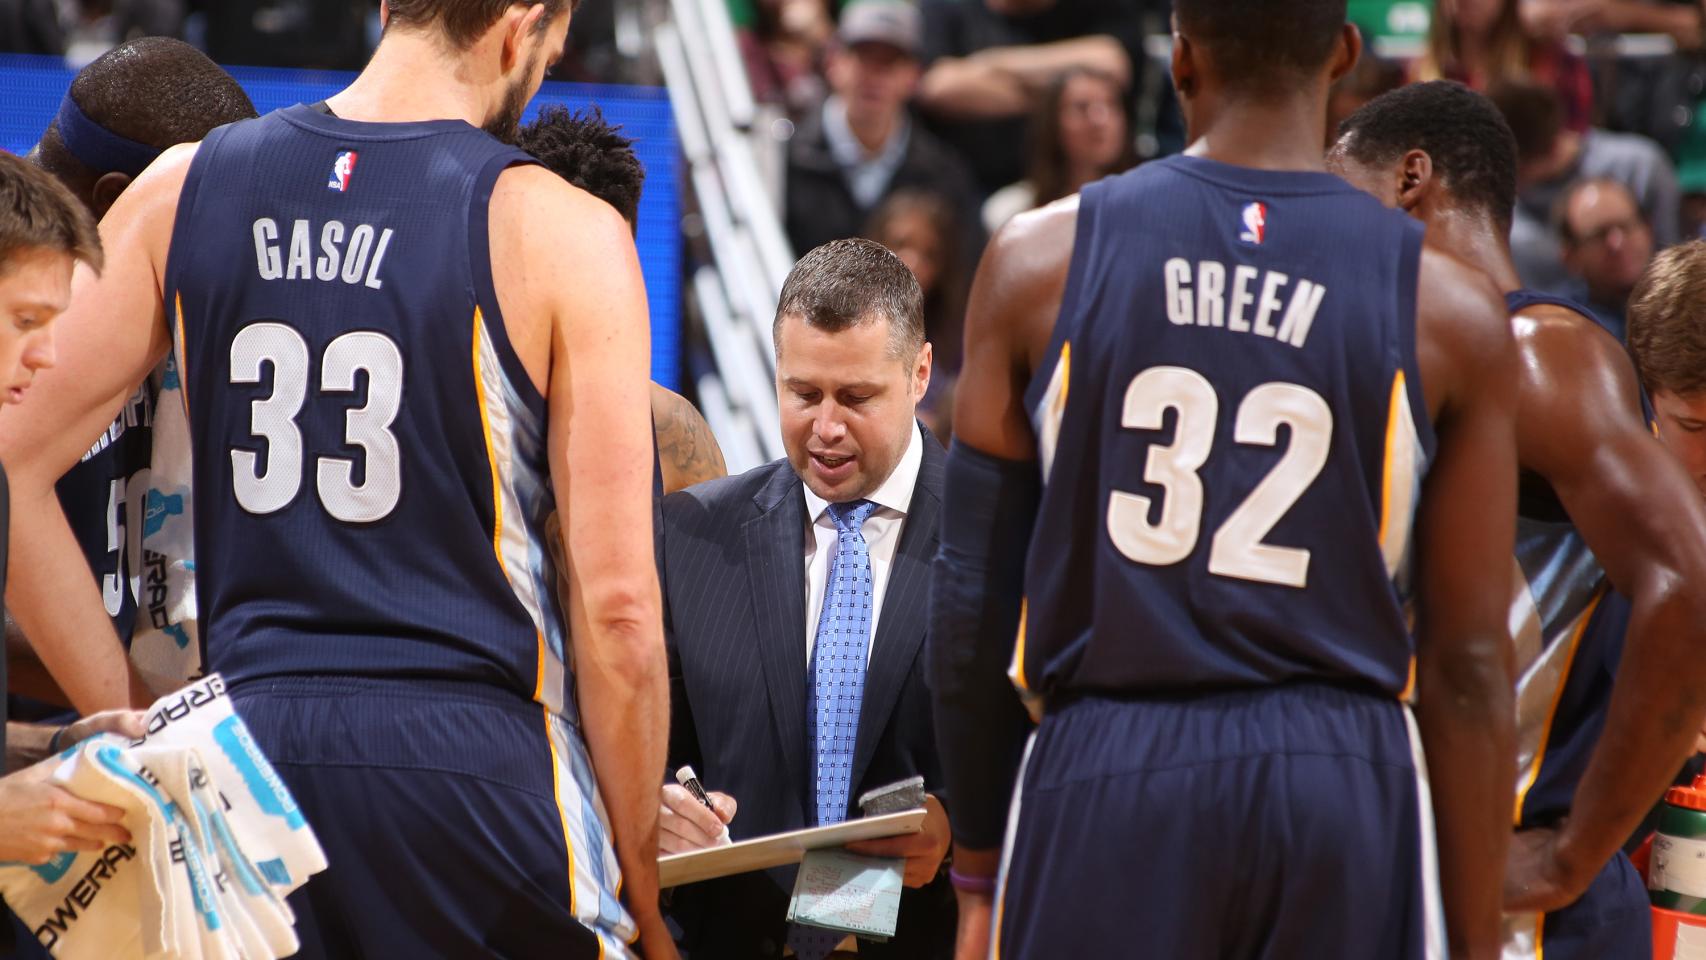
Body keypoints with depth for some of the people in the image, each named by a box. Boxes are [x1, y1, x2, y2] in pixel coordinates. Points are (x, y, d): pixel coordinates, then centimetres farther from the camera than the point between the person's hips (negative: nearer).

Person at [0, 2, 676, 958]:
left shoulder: (183, 189, 7)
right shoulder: (562, 233, -5)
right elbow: (615, 608, -8)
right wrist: (640, 882, 2)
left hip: (246, 756, 4)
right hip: (475, 761, -4)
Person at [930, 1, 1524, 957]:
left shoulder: (1042, 260, 2)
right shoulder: (1450, 311, 1)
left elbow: (975, 593, 6)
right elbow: (1469, 664, 1)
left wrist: (979, 876, 15)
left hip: (1104, 774, 0)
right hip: (1343, 792, 0)